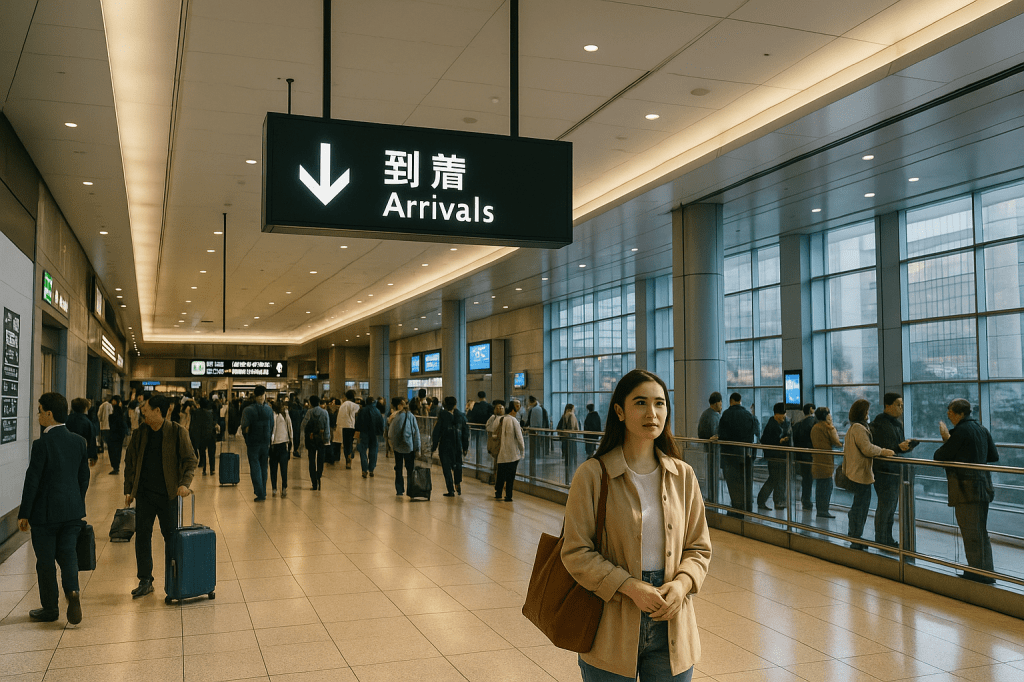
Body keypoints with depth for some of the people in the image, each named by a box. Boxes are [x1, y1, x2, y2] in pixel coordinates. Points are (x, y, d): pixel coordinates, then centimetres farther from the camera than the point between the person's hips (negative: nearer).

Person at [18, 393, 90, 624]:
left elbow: (32, 481, -13)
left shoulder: (42, 443, -15)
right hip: (73, 510, 5)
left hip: (46, 511, -5)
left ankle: (50, 609, 18)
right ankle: (72, 591, -11)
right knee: (67, 554, 13)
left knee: (46, 561, 8)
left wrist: (24, 514, -5)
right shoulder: (79, 441, 3)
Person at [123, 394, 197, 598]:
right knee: (142, 535, 5)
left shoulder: (177, 432, -5)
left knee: (171, 536, 5)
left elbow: (190, 460, -5)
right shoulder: (139, 433, 7)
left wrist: (184, 483, -19)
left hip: (168, 494, -3)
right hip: (144, 493, 4)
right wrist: (129, 489, 9)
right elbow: (130, 462, 14)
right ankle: (145, 581, 15)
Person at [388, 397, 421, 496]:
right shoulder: (411, 416, -6)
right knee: (410, 469, 9)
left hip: (398, 446, -1)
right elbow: (416, 432, -2)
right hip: (410, 446, 1)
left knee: (398, 469, 11)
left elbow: (391, 433, -6)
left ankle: (399, 490, 11)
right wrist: (417, 447, 4)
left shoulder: (395, 417, -13)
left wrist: (392, 445, 8)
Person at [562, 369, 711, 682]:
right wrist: (631, 587, -19)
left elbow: (699, 548, 8)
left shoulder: (683, 475, 3)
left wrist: (681, 584, -11)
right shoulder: (592, 474, -8)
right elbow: (576, 553, -9)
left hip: (671, 629, 3)